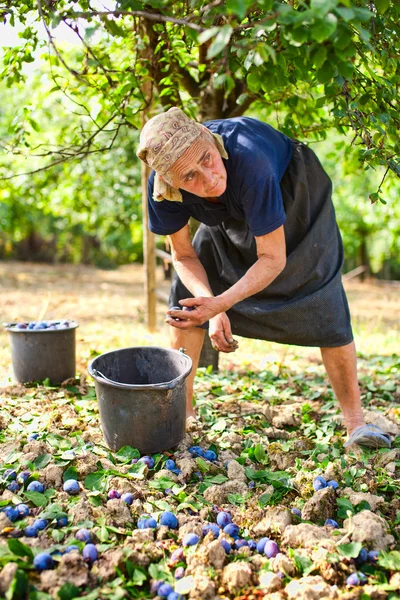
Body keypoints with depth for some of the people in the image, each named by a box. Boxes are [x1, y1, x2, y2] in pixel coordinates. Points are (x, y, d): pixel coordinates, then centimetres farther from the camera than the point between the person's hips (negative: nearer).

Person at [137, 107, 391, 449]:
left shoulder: (248, 159, -45)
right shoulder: (162, 187, -31)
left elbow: (273, 259, -37)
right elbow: (184, 256, -16)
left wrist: (220, 303, -48)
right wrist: (211, 309, -30)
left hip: (296, 197, -4)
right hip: (231, 217, 4)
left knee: (325, 309, -12)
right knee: (186, 299, -5)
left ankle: (355, 420, 3)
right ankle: (180, 407, 11)